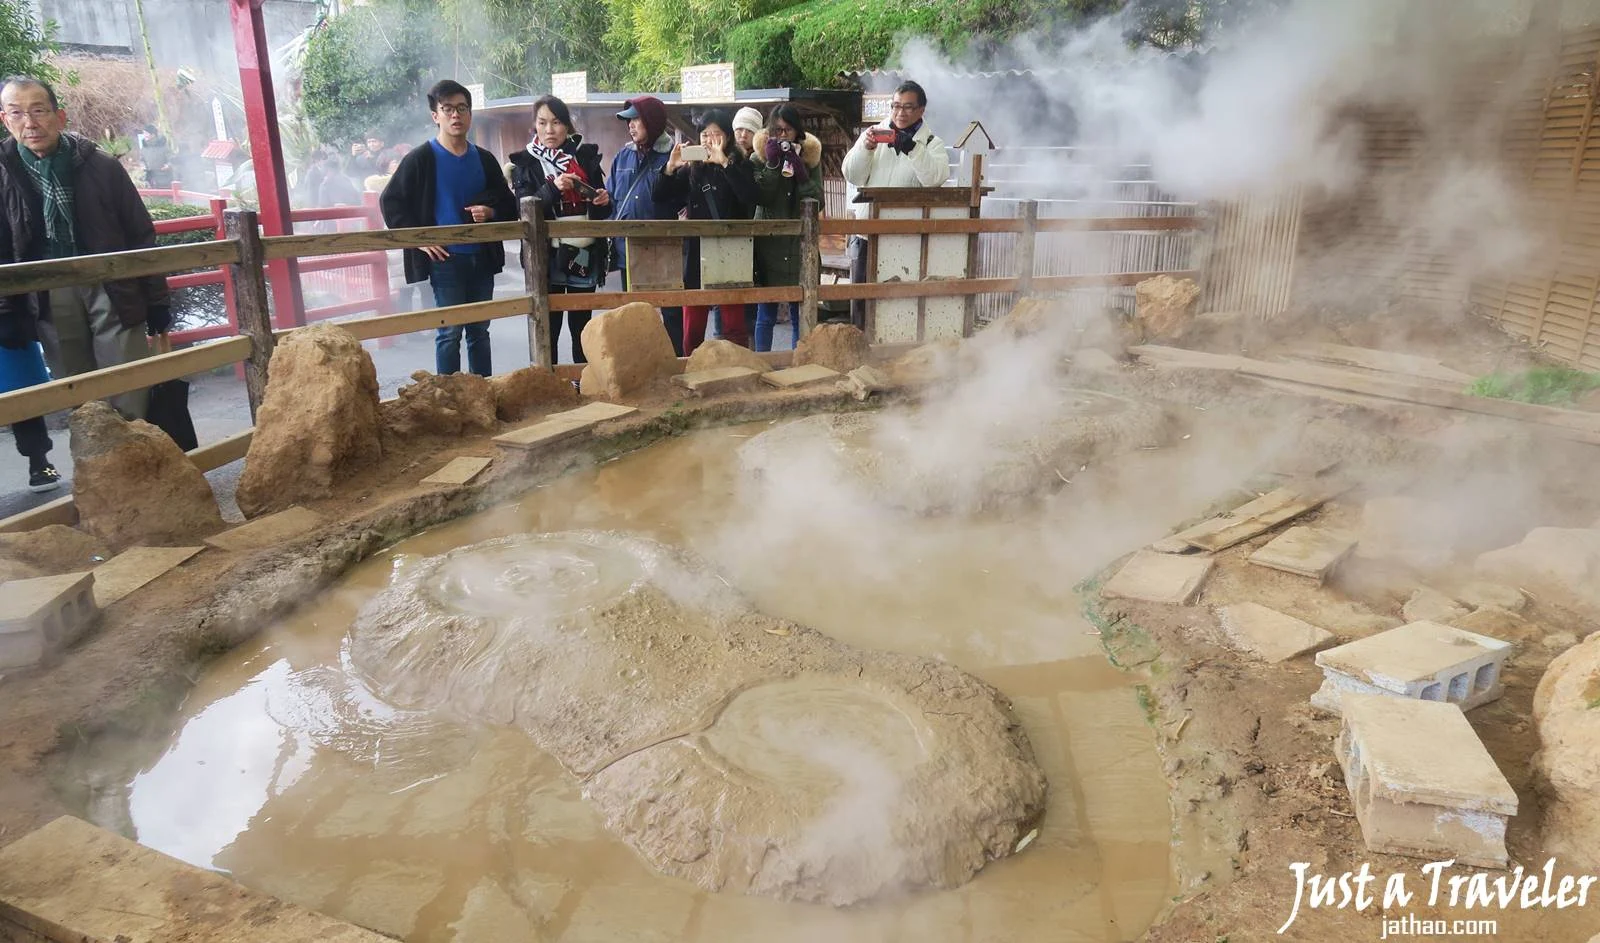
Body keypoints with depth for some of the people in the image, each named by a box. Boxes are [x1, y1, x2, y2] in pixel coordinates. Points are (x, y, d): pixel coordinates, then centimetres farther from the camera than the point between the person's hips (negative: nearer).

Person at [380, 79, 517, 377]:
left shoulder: (484, 159, 10)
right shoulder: (421, 159, -3)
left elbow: (509, 206, 15)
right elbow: (390, 201, -1)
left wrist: (491, 212, -6)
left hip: (482, 257, 4)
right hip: (445, 259, -4)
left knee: (479, 331, 11)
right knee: (450, 332, -3)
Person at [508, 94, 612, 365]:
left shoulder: (586, 155, 8)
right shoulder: (525, 162, 2)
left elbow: (601, 211, 15)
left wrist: (604, 200, -8)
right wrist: (553, 189, -24)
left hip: (584, 254, 2)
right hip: (547, 257, -2)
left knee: (581, 328, 8)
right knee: (548, 329, -2)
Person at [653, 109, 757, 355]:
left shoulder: (741, 165, 4)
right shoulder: (691, 169, 12)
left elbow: (750, 197, -16)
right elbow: (661, 198, 5)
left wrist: (724, 162, -20)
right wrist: (670, 167, -10)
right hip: (696, 254, 3)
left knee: (734, 328, -1)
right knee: (692, 330, 4)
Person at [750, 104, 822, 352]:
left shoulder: (811, 157, 6)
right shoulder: (759, 157, 2)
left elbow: (818, 200, -2)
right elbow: (760, 197, -11)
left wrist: (801, 174, -14)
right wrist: (773, 164, -16)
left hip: (800, 246, 2)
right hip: (768, 245, -1)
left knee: (800, 314, 6)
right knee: (766, 314, 4)